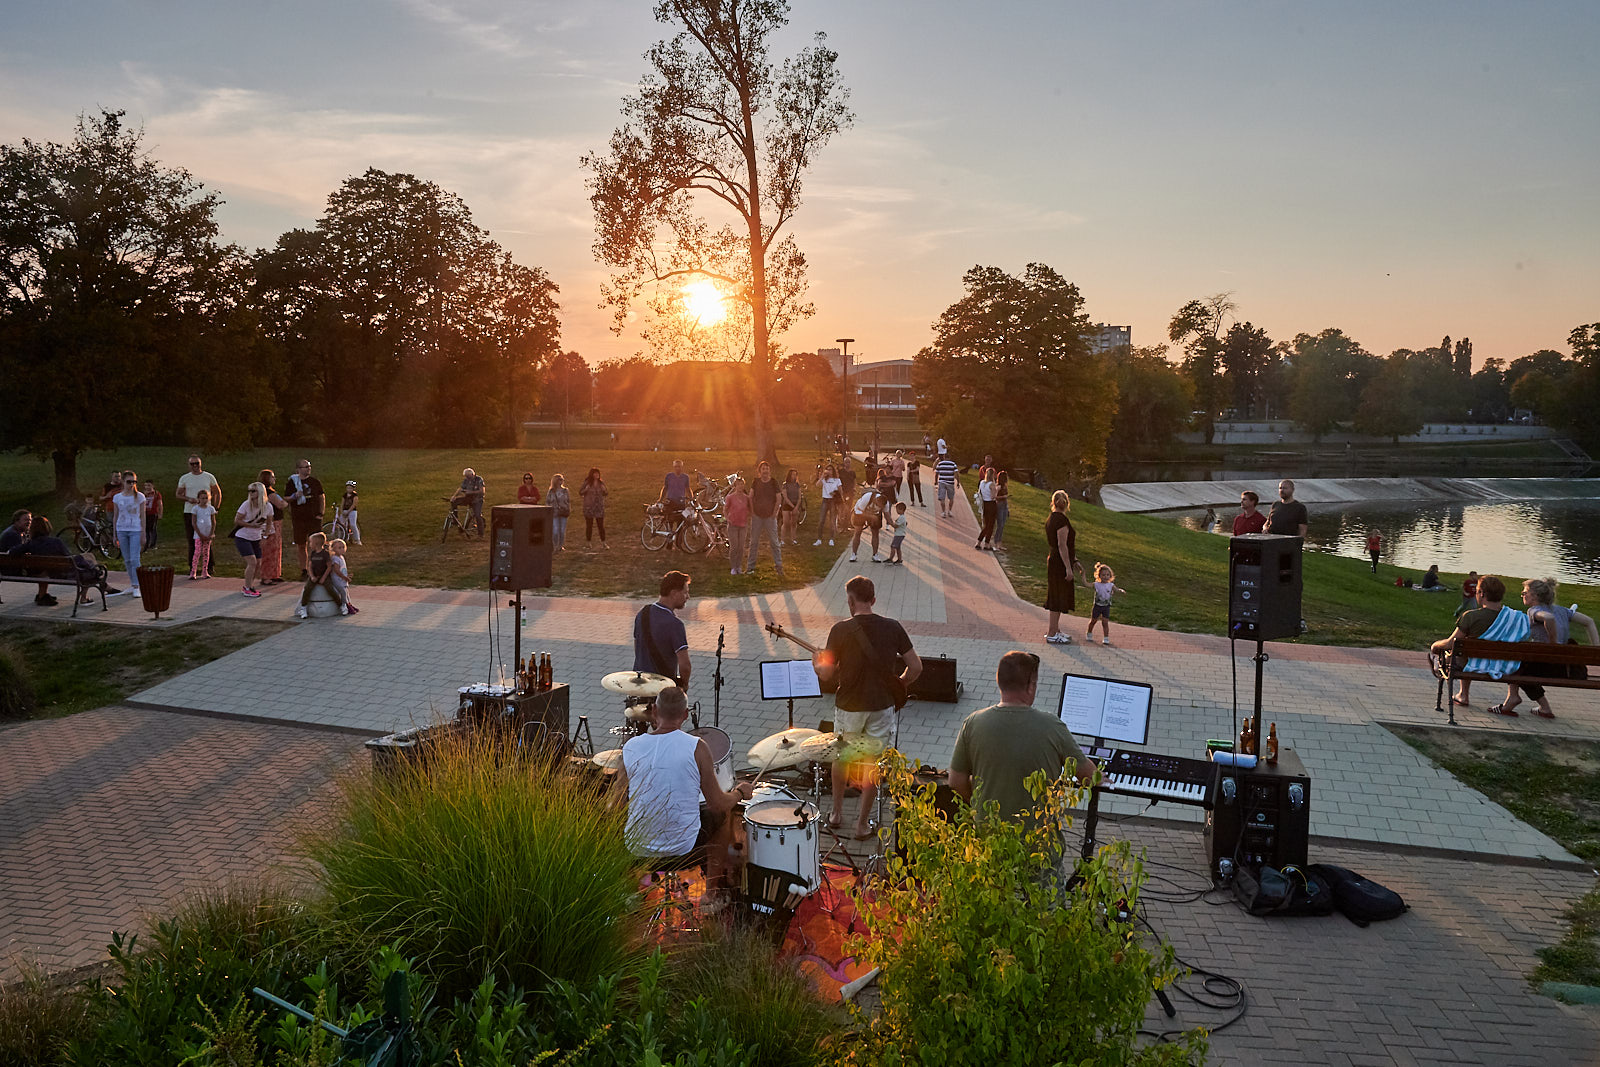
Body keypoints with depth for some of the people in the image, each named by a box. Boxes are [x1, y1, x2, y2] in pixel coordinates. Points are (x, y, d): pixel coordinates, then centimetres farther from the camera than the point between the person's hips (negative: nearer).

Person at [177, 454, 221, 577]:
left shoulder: (209, 477, 7)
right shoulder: (184, 478, 8)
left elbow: (217, 493, 13)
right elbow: (178, 494, 9)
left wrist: (215, 507, 5)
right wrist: (189, 499, -11)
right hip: (189, 512, 1)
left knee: (207, 541, -2)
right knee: (192, 541, 2)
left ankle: (208, 568, 5)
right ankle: (192, 568, 9)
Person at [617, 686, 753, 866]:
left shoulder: (630, 747, -6)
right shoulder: (696, 747, -15)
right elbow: (718, 804, -10)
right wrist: (740, 792, 10)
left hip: (637, 851, 3)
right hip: (682, 851, -3)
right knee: (720, 812, 25)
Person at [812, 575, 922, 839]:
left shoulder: (840, 630, -12)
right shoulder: (892, 627, -6)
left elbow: (827, 674, -8)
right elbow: (915, 667, -2)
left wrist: (817, 663, 14)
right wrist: (897, 686, 14)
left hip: (848, 706, -1)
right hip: (881, 706, 1)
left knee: (841, 757, 23)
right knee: (873, 764, 13)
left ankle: (837, 812, 35)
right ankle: (863, 824, 20)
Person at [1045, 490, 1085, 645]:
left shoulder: (1050, 519, 11)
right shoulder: (1062, 520, -17)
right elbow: (1062, 546, -20)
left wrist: (1075, 561, 23)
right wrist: (1068, 567, -18)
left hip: (1053, 561, 9)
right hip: (1060, 564, -9)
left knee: (1057, 598, 16)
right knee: (1058, 598, -2)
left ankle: (1055, 631, 25)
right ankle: (1052, 634, 3)